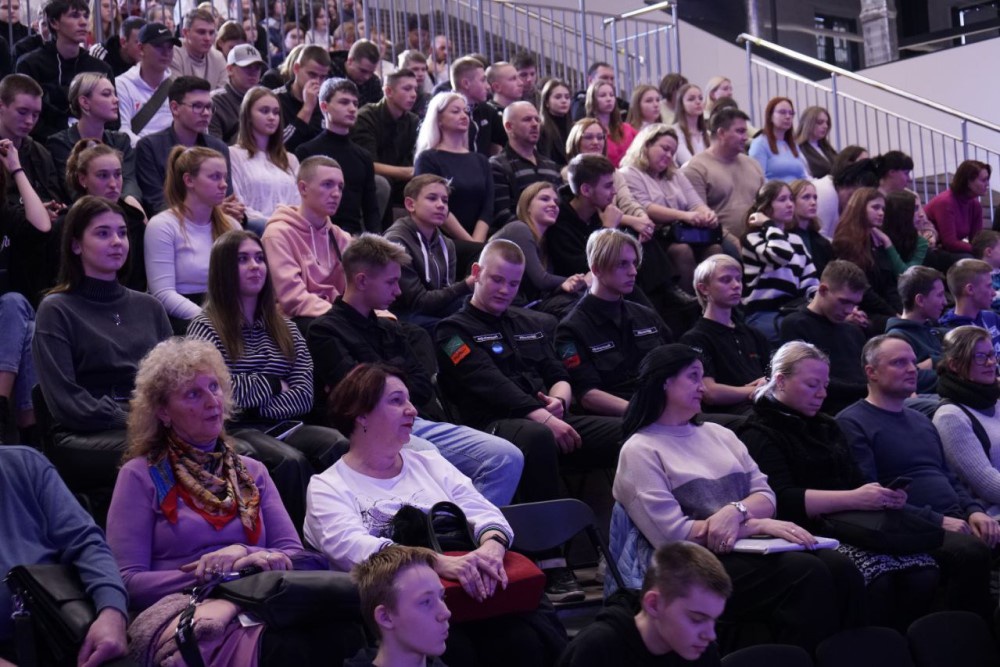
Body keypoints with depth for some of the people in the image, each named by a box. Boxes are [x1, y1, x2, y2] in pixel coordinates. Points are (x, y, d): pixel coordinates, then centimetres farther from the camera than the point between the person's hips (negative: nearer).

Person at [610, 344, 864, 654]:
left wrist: (736, 510, -13)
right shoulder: (640, 451, -2)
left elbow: (766, 497, 12)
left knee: (840, 568, -21)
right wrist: (760, 524, -13)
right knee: (807, 575, -29)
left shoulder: (718, 434, 20)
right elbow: (674, 535, -12)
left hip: (750, 548, 6)